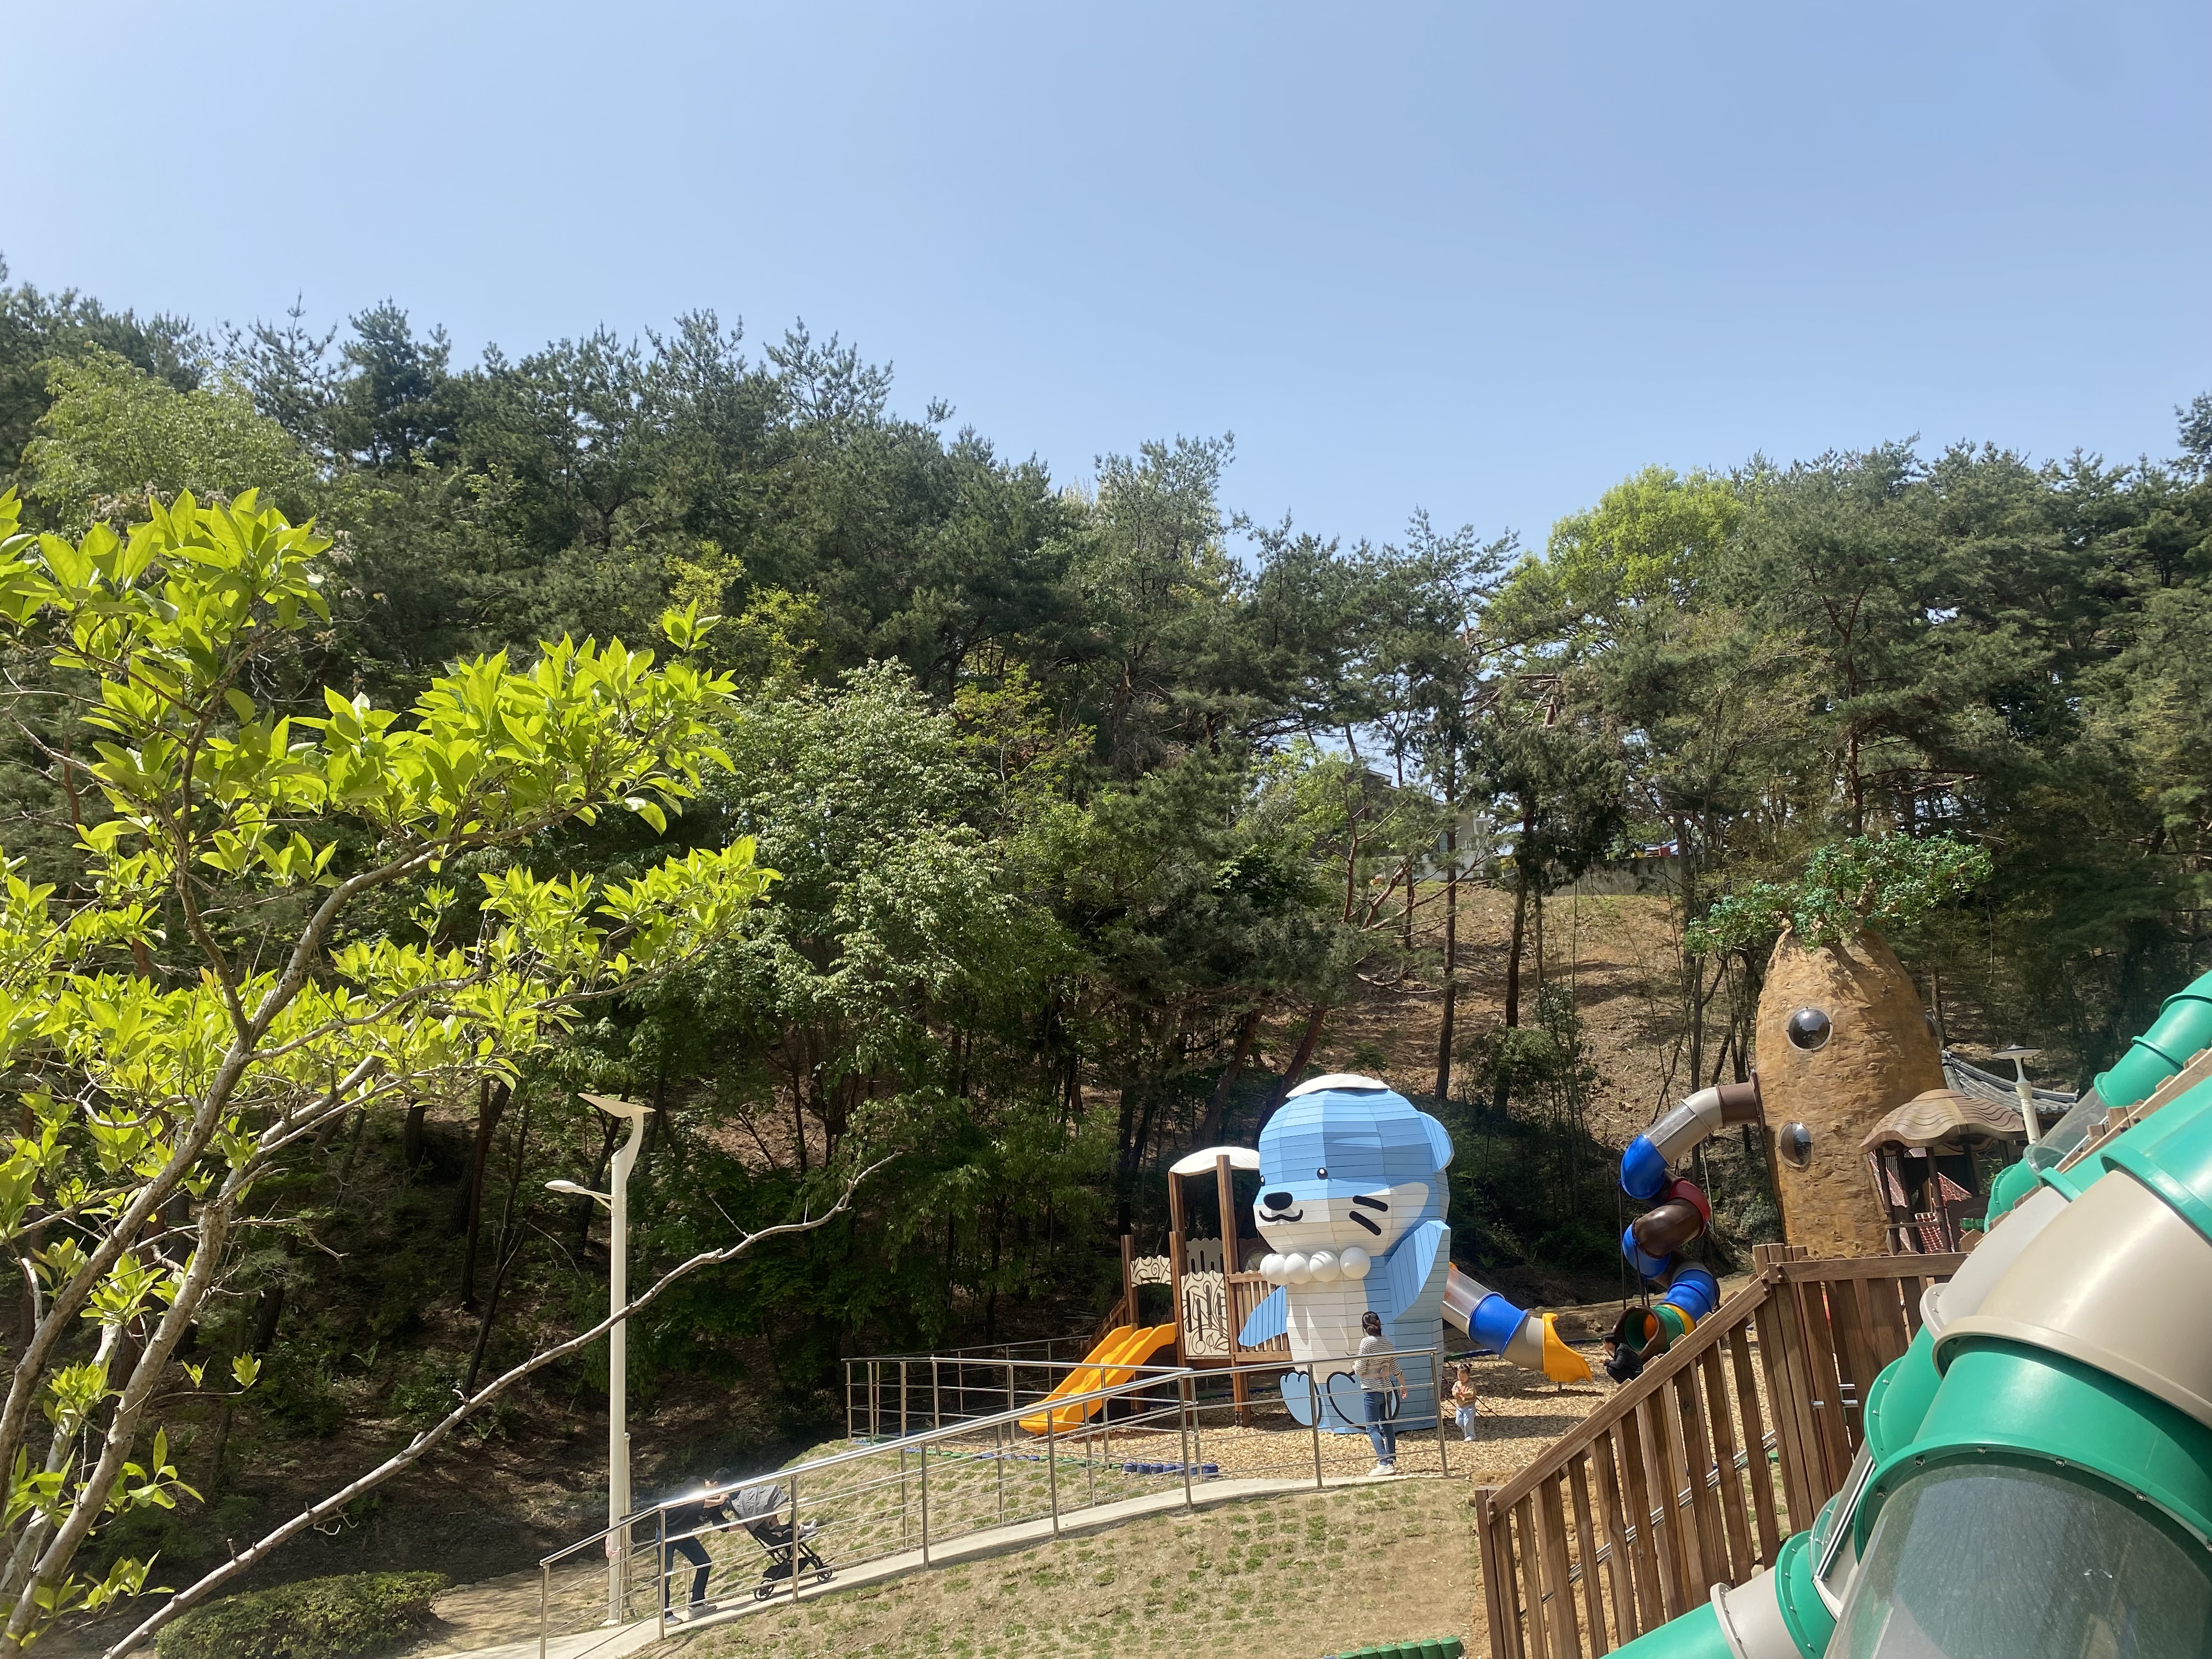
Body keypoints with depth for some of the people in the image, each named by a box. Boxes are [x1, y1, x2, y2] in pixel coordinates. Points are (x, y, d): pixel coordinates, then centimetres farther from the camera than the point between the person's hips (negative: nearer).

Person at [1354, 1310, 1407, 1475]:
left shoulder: (1366, 1342, -13)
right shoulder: (1387, 1343, 5)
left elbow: (1360, 1370, -14)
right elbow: (1395, 1368, 10)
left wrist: (1354, 1366, 8)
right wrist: (1403, 1385, 24)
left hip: (1372, 1390, -7)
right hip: (1387, 1390, 7)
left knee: (1373, 1428, -5)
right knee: (1387, 1425, 15)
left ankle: (1384, 1463, -15)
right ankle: (1392, 1460, 16)